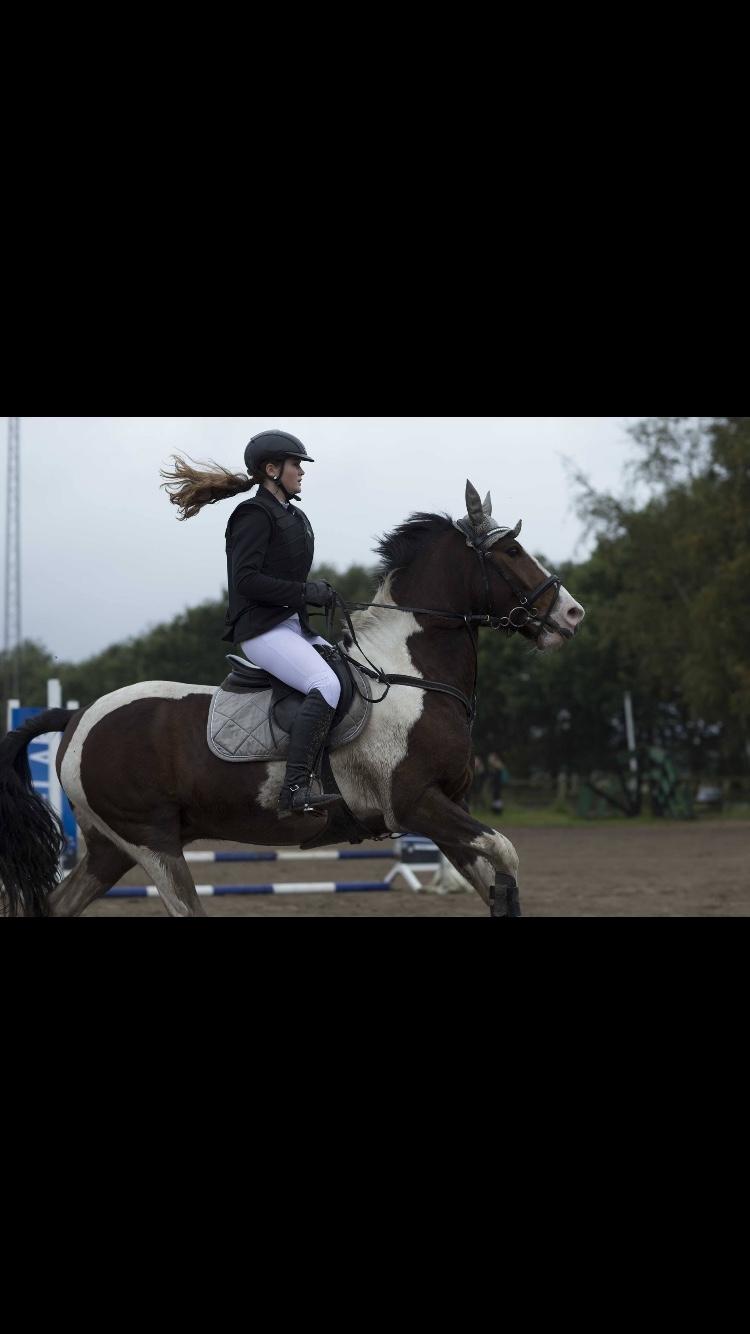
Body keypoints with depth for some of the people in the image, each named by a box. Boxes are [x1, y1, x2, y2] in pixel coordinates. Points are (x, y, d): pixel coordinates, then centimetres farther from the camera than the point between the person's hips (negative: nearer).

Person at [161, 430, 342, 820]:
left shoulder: (294, 518, 20)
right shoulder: (255, 515, -8)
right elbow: (246, 580, -17)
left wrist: (318, 593, 8)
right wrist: (305, 592, -18)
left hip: (294, 626, 10)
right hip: (262, 629, -10)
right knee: (326, 685, -29)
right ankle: (295, 791, -38)